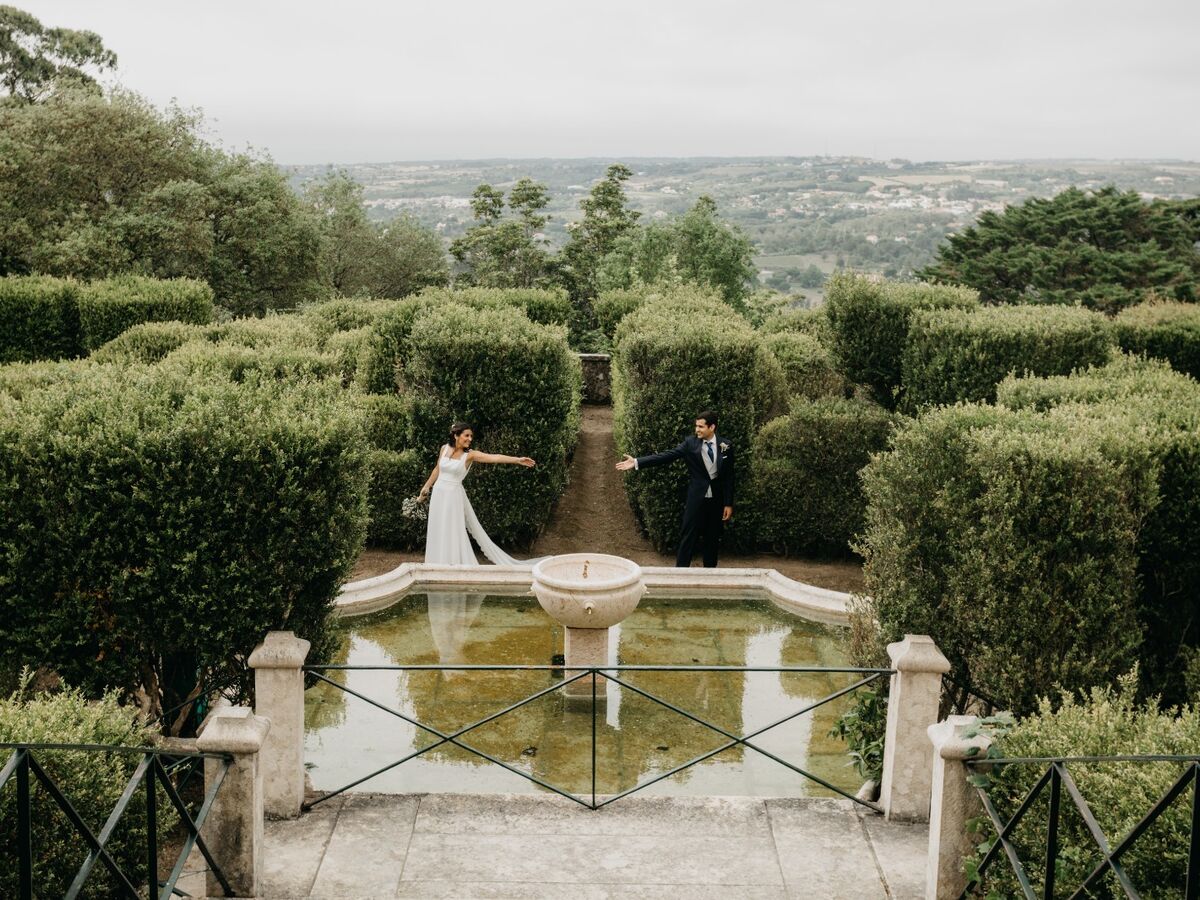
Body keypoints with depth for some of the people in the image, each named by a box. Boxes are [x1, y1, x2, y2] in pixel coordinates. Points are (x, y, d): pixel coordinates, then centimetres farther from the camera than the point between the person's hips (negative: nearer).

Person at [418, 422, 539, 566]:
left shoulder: (470, 454, -10)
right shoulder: (445, 448, 1)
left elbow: (494, 457, -22)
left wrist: (517, 460, -33)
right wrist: (426, 487, 21)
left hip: (454, 496, -4)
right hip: (438, 494, 4)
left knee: (453, 533, -6)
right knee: (437, 533, 8)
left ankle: (457, 564, 1)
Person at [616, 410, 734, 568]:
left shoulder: (726, 446, -2)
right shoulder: (690, 444, -4)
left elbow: (729, 477, 1)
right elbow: (666, 456, -11)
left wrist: (728, 504, -1)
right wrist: (637, 462, -21)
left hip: (717, 501, 1)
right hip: (696, 498, -1)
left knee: (712, 539, 9)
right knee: (688, 537, -2)